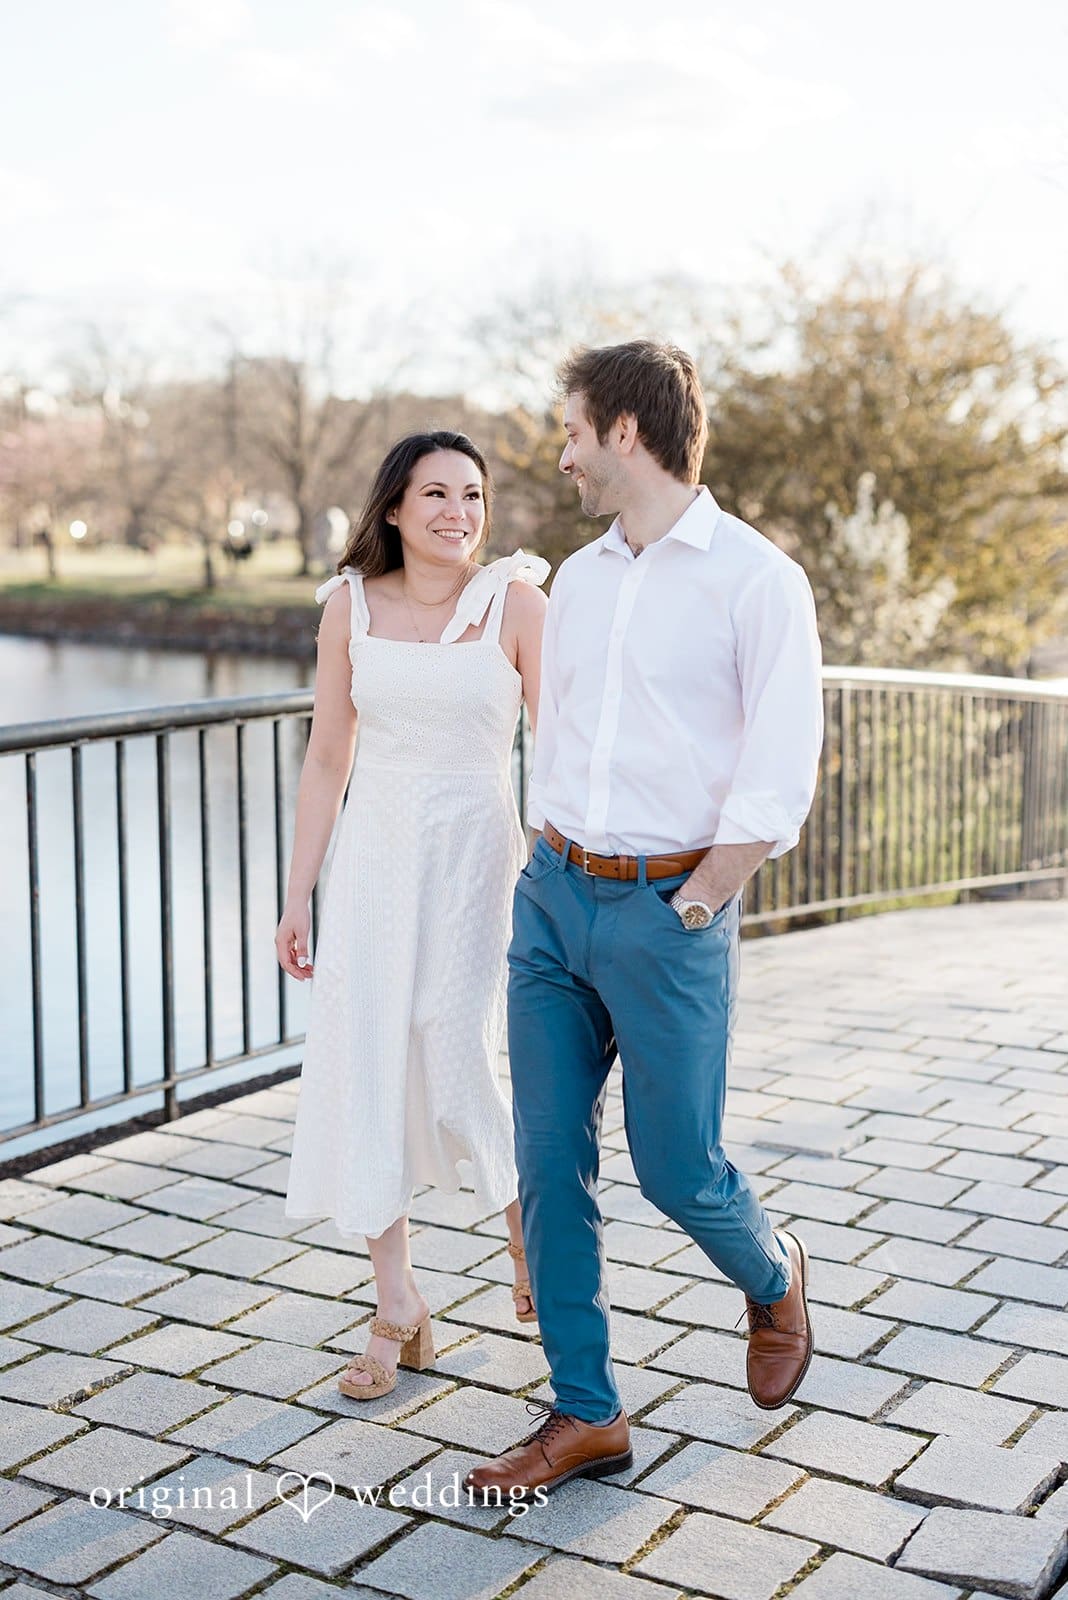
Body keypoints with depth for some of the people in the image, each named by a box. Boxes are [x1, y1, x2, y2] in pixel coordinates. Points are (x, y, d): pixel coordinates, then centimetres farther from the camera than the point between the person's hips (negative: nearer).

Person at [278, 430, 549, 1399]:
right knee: (363, 1072, 2)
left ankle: (527, 1225, 29)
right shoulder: (352, 603, 3)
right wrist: (299, 896, 7)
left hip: (476, 856, -3)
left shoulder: (515, 600, -4)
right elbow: (327, 759, 8)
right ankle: (398, 1312, 17)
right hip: (375, 857, 3)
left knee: (459, 1071, -4)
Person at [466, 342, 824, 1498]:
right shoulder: (577, 579, 12)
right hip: (553, 894, 6)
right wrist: (551, 875, 11)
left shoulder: (756, 580, -9)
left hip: (667, 908, -6)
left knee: (678, 1168, 3)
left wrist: (687, 909, -11)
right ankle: (585, 1414, 18)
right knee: (549, 1163, 5)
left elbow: (778, 782, -11)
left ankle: (773, 1280, 37)